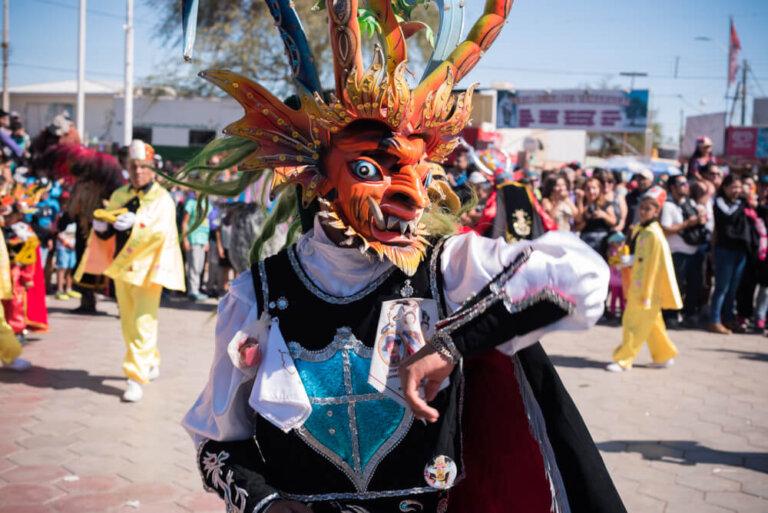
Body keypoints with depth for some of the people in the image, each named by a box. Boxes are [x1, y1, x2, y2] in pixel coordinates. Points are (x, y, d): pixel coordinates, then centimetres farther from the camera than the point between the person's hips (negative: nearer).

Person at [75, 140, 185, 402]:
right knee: (128, 323, 14)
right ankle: (151, 362, 32)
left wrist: (135, 223, -34)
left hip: (147, 268, -6)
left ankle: (136, 377, -7)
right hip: (121, 266, 6)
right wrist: (101, 225, -11)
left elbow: (158, 230, -19)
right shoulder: (119, 196, 12)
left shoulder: (162, 199, -4)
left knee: (143, 324, -9)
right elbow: (106, 234, 12)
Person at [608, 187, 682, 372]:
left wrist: (646, 294, -18)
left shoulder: (653, 235, -18)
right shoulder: (638, 230, 9)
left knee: (635, 324, -3)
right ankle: (664, 356, 28)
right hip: (637, 286, 9)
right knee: (652, 323, 17)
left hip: (648, 287, -9)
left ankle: (623, 361, 3)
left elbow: (653, 266, -19)